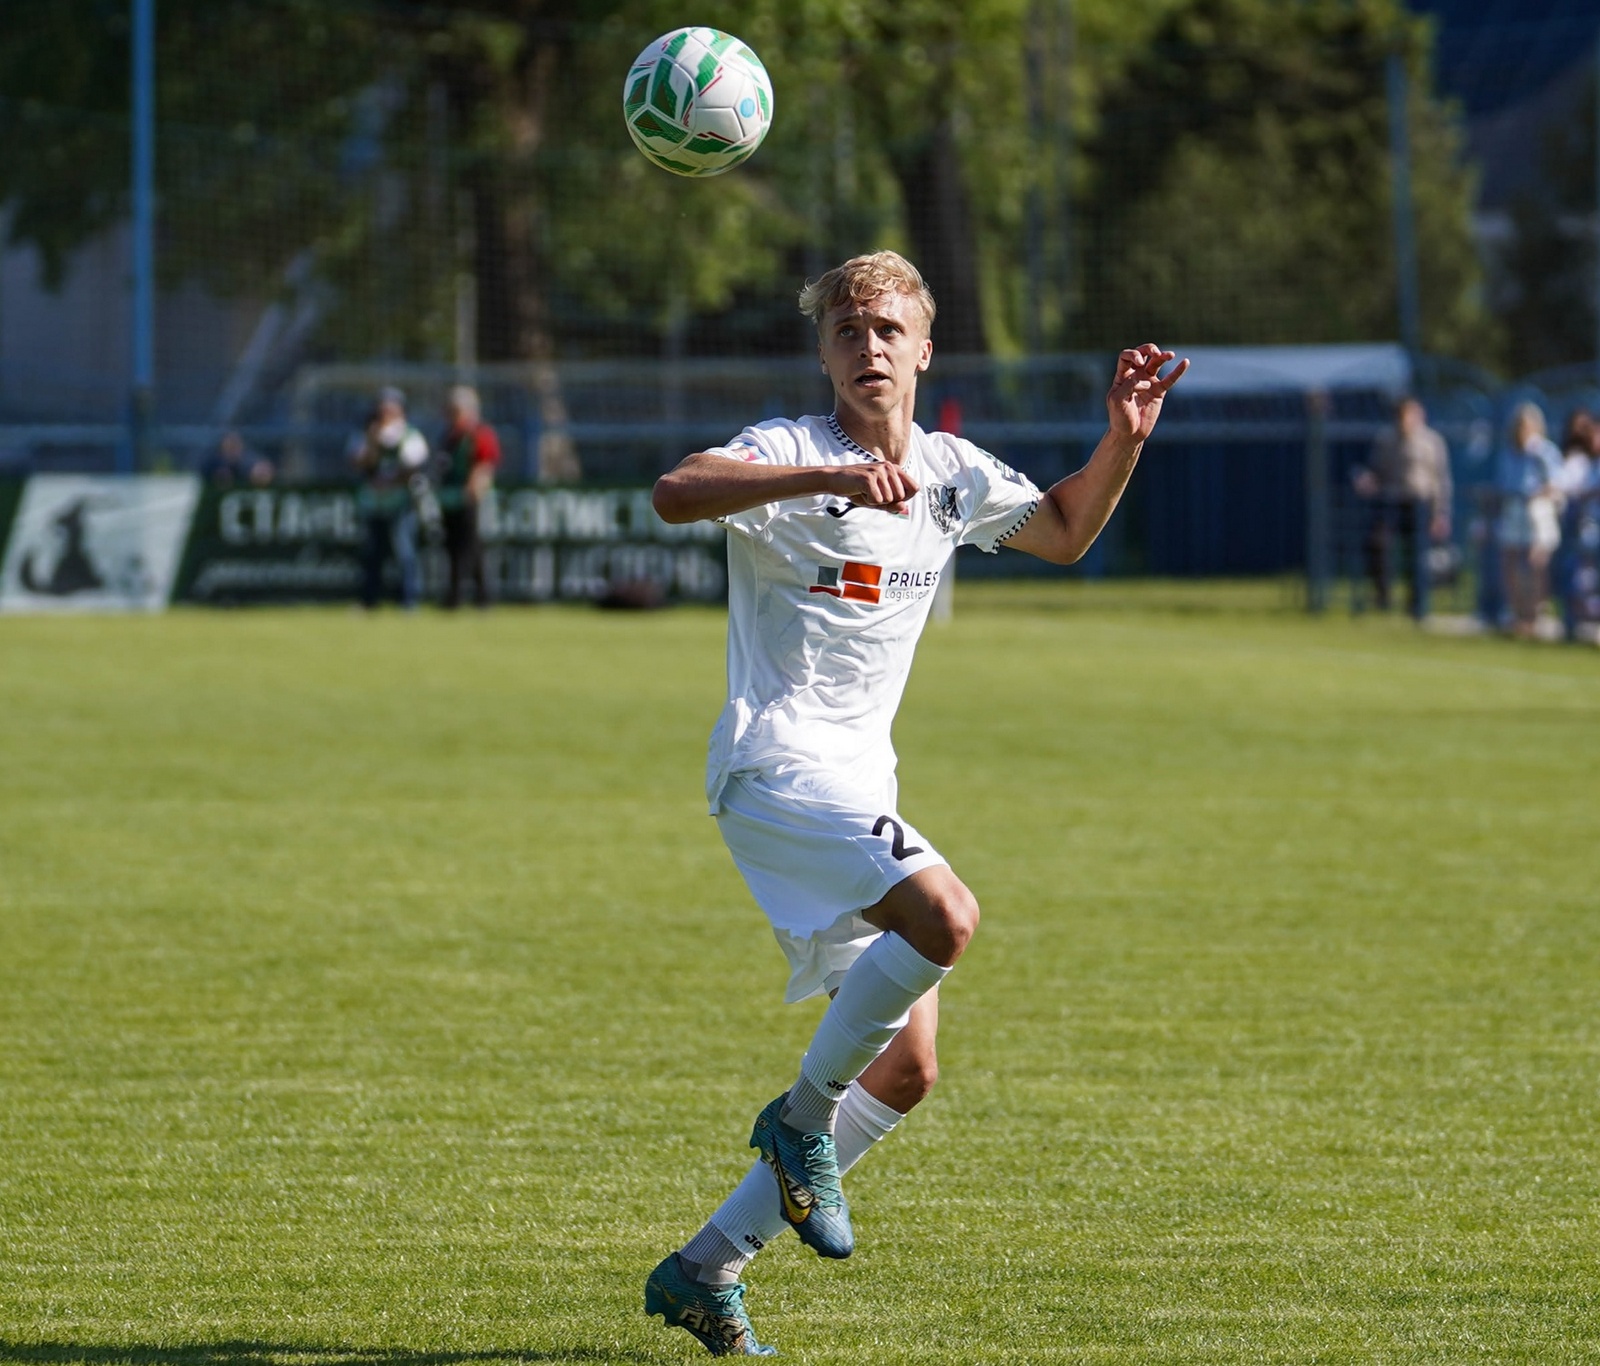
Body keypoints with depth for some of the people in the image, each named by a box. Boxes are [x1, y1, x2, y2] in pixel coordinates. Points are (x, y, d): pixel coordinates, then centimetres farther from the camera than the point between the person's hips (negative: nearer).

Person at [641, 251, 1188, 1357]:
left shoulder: (952, 472, 12)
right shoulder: (792, 451, -10)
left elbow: (1063, 532, 26)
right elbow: (678, 491, -29)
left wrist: (1125, 440, 9)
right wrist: (828, 476, -40)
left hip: (860, 787, 8)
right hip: (777, 764, -8)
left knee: (906, 1070, 4)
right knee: (945, 914, -31)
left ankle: (704, 1268, 11)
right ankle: (802, 1117, -10)